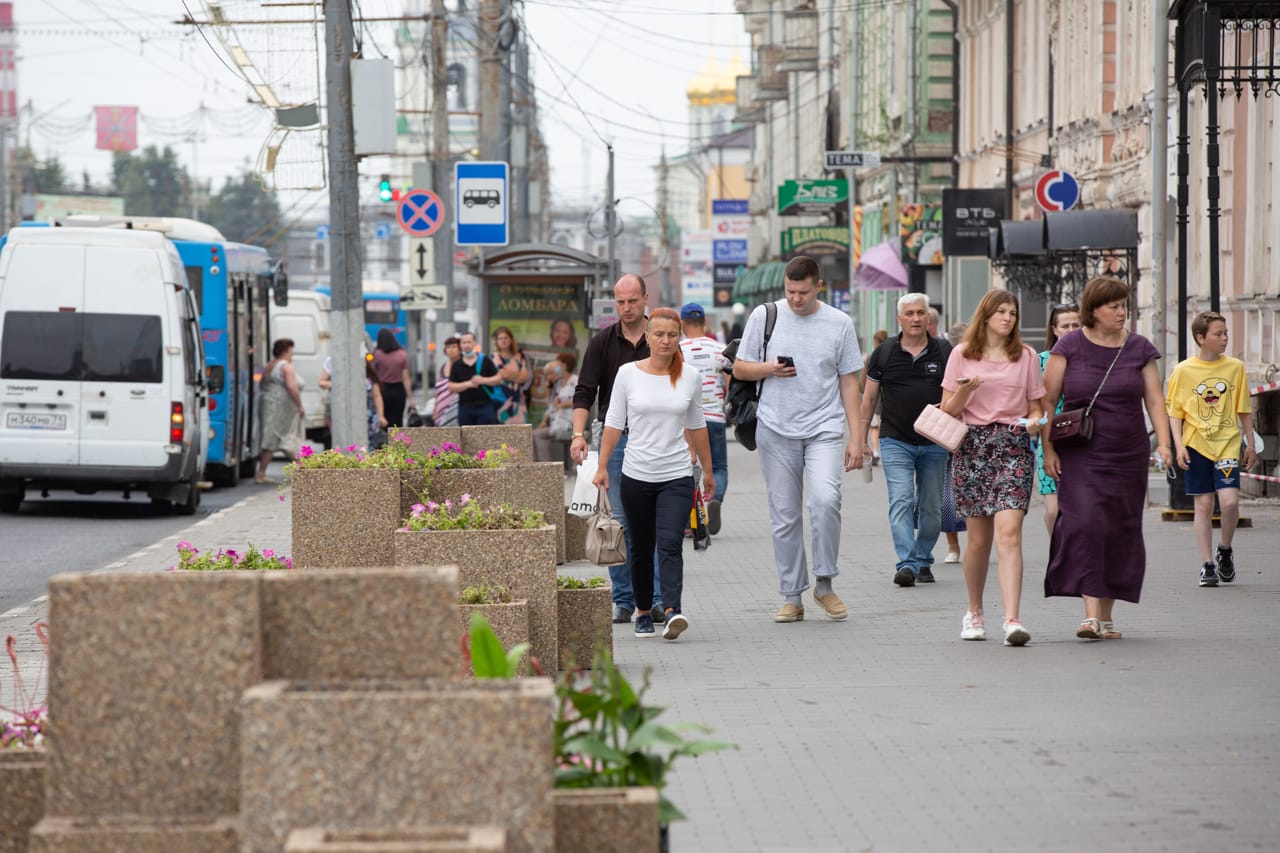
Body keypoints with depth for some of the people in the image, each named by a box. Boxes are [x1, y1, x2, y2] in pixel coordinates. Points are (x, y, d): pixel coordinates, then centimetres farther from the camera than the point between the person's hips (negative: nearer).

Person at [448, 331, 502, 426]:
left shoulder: (485, 361, 4)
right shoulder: (457, 365, 6)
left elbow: (498, 379, 4)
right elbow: (451, 387, 0)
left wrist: (483, 380, -13)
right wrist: (468, 384, -13)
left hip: (484, 406, -2)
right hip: (465, 408, 2)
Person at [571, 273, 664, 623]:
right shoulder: (602, 342, 4)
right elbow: (585, 391, 0)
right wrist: (579, 433, -14)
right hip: (616, 440, 1)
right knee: (619, 524, 2)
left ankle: (657, 598, 0)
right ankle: (623, 599, 9)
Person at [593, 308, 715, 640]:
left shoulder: (690, 377, 3)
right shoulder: (628, 373, 0)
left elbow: (696, 426, 14)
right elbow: (614, 423, 4)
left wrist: (707, 470, 19)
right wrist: (602, 466, -1)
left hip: (677, 476, -1)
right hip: (636, 475, 1)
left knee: (671, 545, -17)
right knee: (641, 548, 10)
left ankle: (672, 610, -28)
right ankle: (643, 611, 23)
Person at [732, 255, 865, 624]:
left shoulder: (839, 324, 5)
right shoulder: (764, 316, 5)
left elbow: (848, 383, 9)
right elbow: (739, 368, 12)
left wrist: (856, 437, 4)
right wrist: (770, 368, -10)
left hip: (824, 428, -1)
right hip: (776, 429, 1)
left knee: (825, 499, -22)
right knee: (784, 515, 3)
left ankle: (825, 584, -7)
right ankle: (792, 597, 12)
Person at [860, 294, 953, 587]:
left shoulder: (944, 352, 4)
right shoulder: (884, 353, 4)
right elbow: (869, 398, 9)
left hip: (934, 443, 1)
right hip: (896, 441, -1)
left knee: (931, 507, 7)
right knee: (901, 502, -14)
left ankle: (923, 561, 21)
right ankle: (906, 564, -21)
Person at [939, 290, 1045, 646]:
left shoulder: (1026, 356, 9)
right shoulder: (962, 355, 7)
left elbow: (1035, 406, 14)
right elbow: (948, 410, 6)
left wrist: (1035, 422, -9)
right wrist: (965, 390, -13)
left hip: (1014, 446, -1)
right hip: (973, 446, 1)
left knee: (1008, 533, -15)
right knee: (978, 538, 5)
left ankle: (1012, 620, -22)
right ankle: (974, 613, 25)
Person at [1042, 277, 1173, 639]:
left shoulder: (1139, 348, 7)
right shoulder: (1070, 346, 0)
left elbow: (1154, 400, 6)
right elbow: (1047, 399, 1)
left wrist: (1163, 443, -8)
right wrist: (1047, 448, -6)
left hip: (1128, 456, 3)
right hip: (1080, 456, -3)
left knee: (1119, 533, 5)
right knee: (1084, 525, -18)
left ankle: (1106, 616, 16)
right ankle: (1091, 613, -21)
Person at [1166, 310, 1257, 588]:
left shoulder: (1235, 367, 4)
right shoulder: (1183, 371, 0)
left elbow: (1244, 410, 11)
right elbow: (1175, 412, 4)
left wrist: (1250, 445, 12)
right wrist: (1179, 445, -6)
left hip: (1227, 443, 0)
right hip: (1196, 446, 0)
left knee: (1229, 500, -14)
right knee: (1203, 505, 1)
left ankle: (1225, 550, 12)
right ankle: (1207, 565, 9)